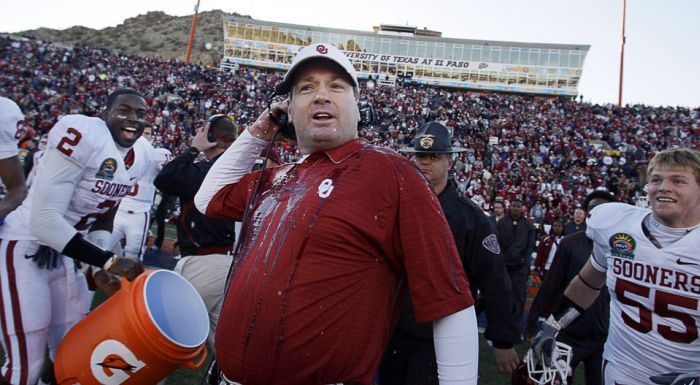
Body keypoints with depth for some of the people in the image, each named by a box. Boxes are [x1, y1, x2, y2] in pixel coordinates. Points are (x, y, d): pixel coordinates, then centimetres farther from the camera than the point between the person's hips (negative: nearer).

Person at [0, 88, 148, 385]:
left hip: (64, 252, 8)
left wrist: (100, 268, 0)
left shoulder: (138, 160, 3)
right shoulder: (84, 134, -23)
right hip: (24, 248, -8)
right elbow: (43, 220, -26)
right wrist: (109, 260, -25)